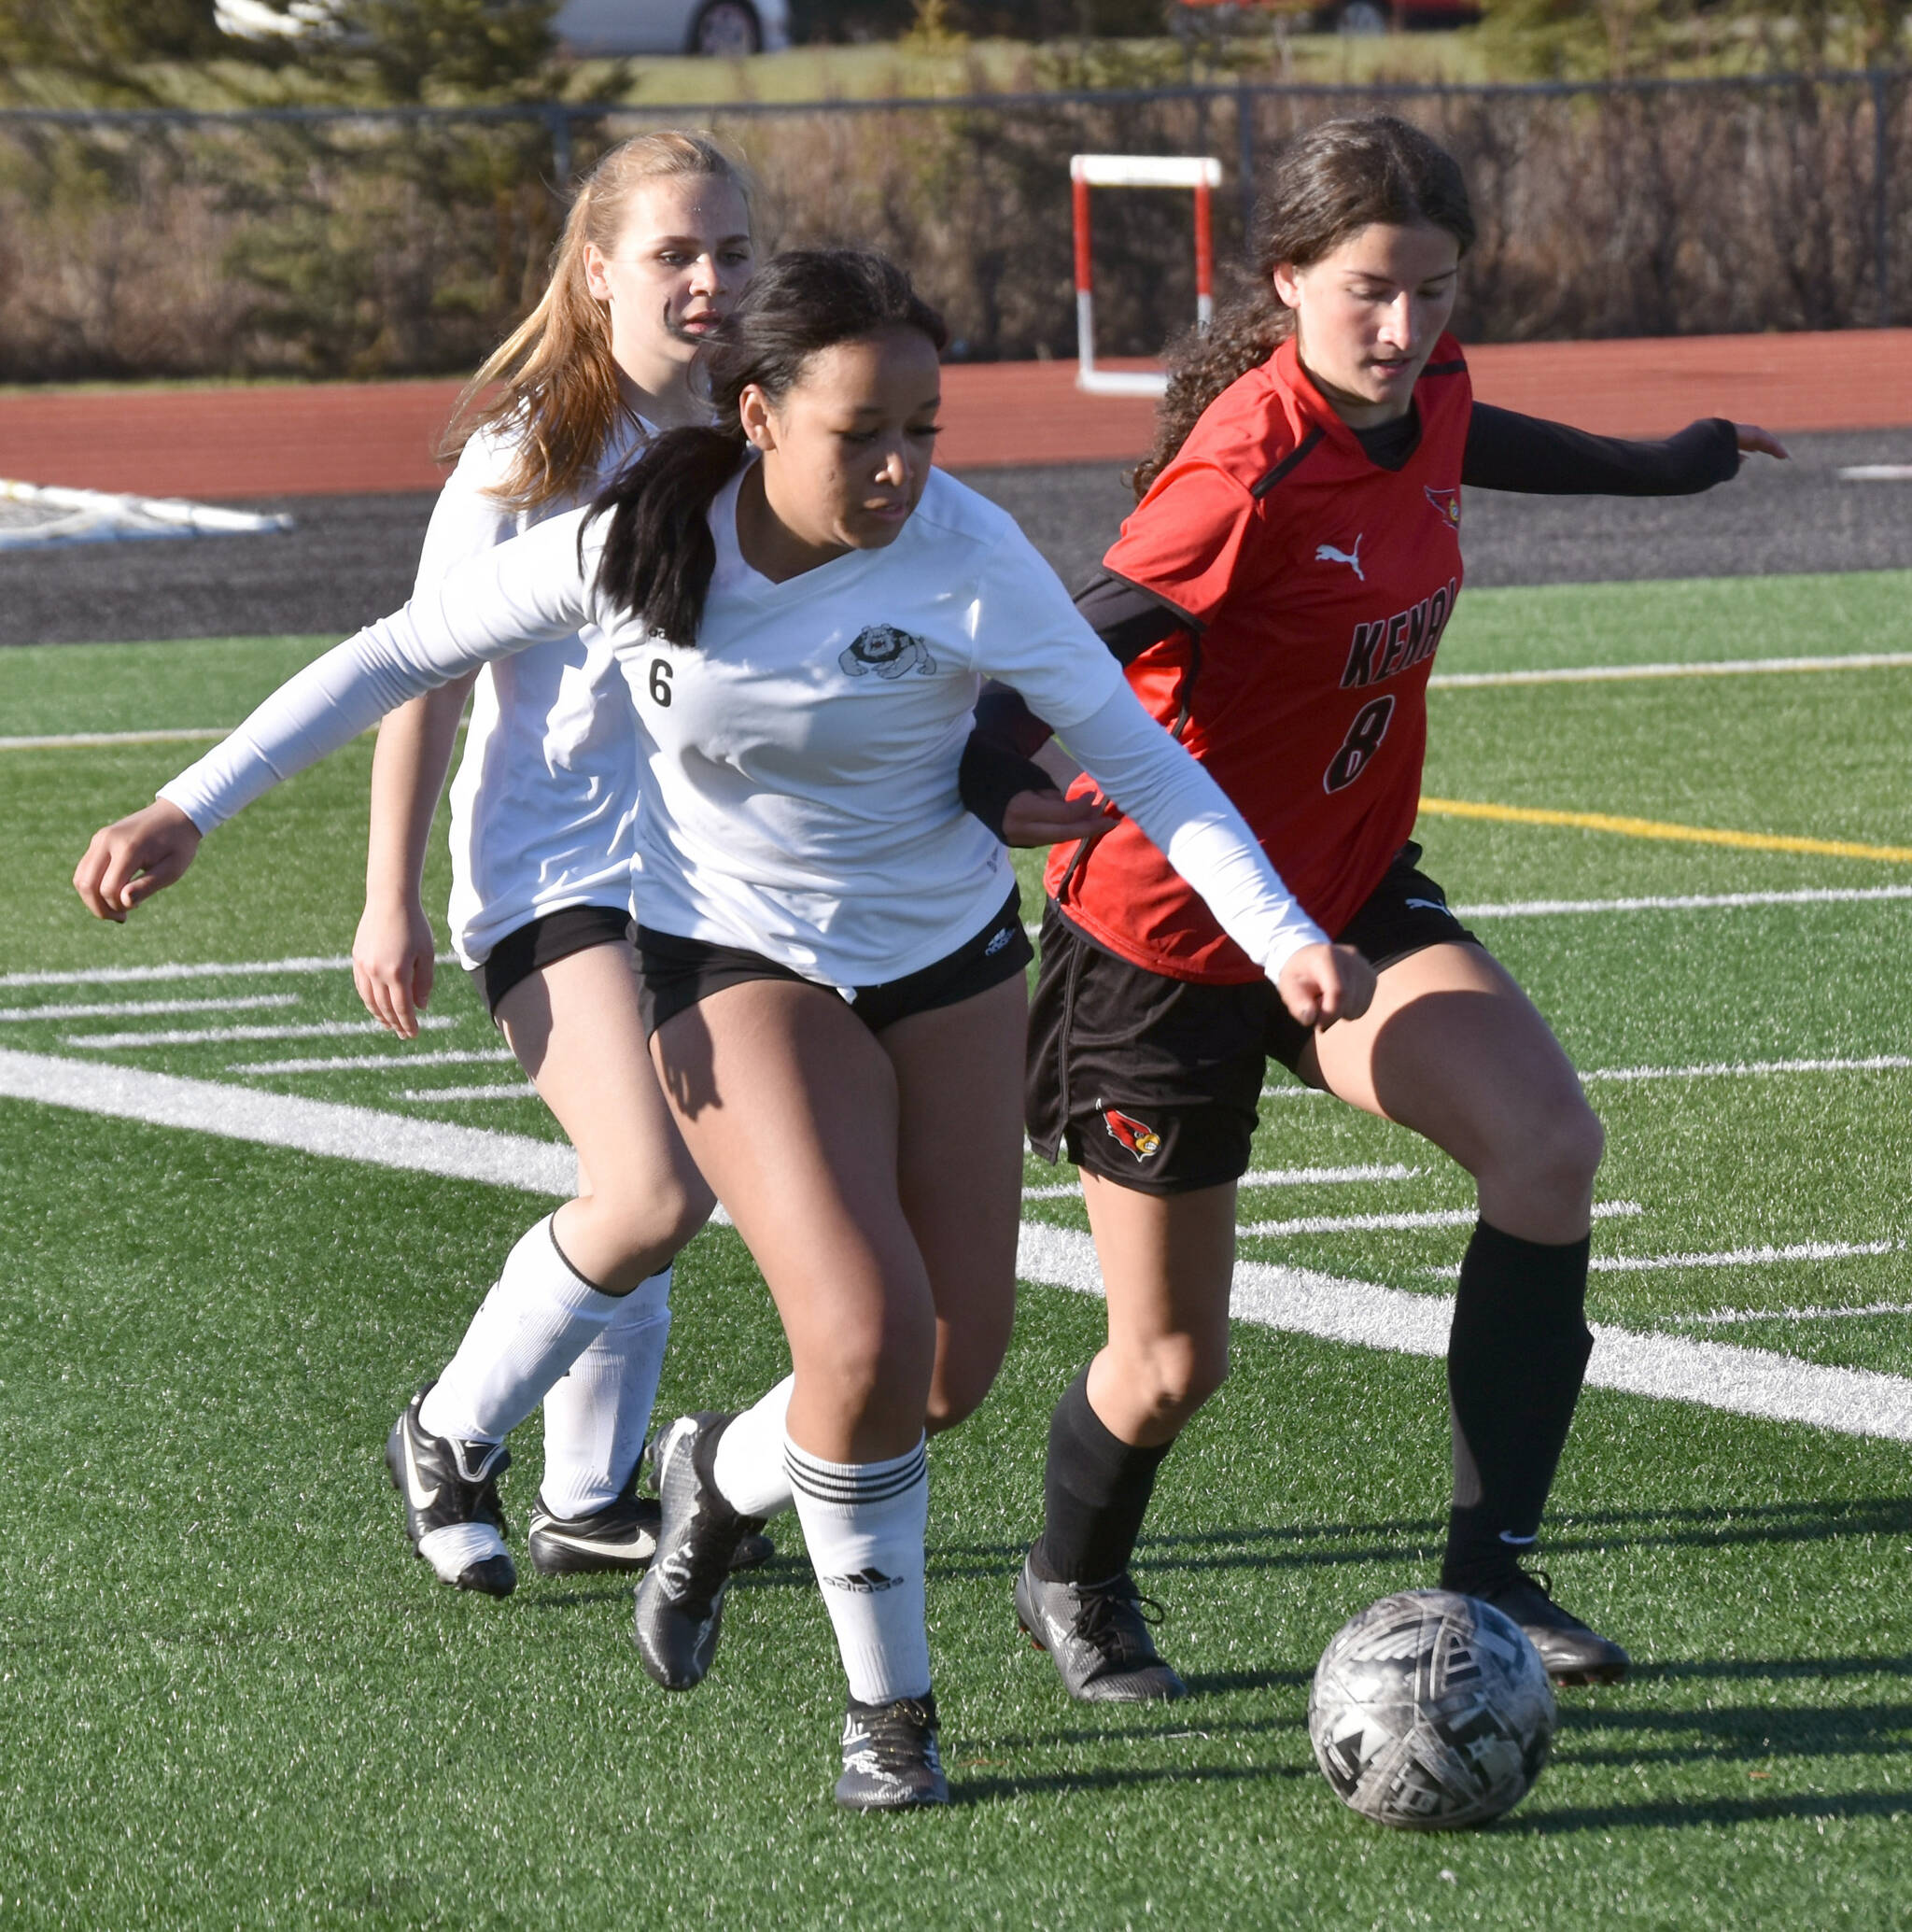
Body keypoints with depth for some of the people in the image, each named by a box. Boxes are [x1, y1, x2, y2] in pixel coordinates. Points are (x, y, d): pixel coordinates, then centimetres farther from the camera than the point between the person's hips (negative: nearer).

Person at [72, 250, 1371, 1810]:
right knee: (869, 1344, -20)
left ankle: (725, 1484, 37)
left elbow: (1136, 754, -14)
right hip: (742, 969, -2)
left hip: (952, 956, 2)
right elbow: (403, 654, -8)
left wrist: (1285, 937, -24)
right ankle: (889, 1710, 1)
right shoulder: (637, 543, -20)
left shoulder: (965, 556, -23)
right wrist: (189, 812, -10)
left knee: (956, 1369, 5)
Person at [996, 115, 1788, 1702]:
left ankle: (1490, 1568, -11)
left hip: (1346, 896, 6)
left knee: (1549, 1147, -20)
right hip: (1164, 939, -6)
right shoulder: (1252, 466, -27)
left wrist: (1652, 467, 39)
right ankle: (1075, 1583, 39)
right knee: (1172, 1362, 5)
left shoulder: (1426, 400, -3)